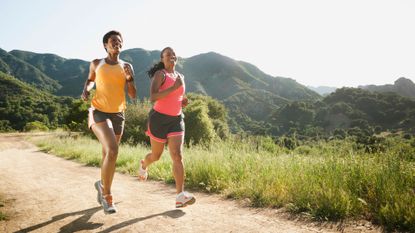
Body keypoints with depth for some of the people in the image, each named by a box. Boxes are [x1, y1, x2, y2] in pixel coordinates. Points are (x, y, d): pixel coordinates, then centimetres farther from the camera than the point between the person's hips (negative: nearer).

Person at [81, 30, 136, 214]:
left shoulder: (127, 67, 3)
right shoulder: (96, 64, 2)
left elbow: (133, 96, -1)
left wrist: (129, 78, -18)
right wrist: (86, 90, 1)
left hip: (117, 115, 3)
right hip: (98, 112, -3)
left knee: (107, 155, 15)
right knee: (112, 151, -24)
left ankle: (102, 186, 44)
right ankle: (107, 195, -7)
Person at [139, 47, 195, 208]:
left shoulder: (180, 76, 12)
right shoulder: (159, 74, -9)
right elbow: (152, 98, -22)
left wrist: (184, 102, 2)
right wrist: (174, 87, -26)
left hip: (176, 120, 4)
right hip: (159, 119, -4)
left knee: (177, 156, -12)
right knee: (156, 156, 13)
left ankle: (180, 197, -16)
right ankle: (144, 165, 51)